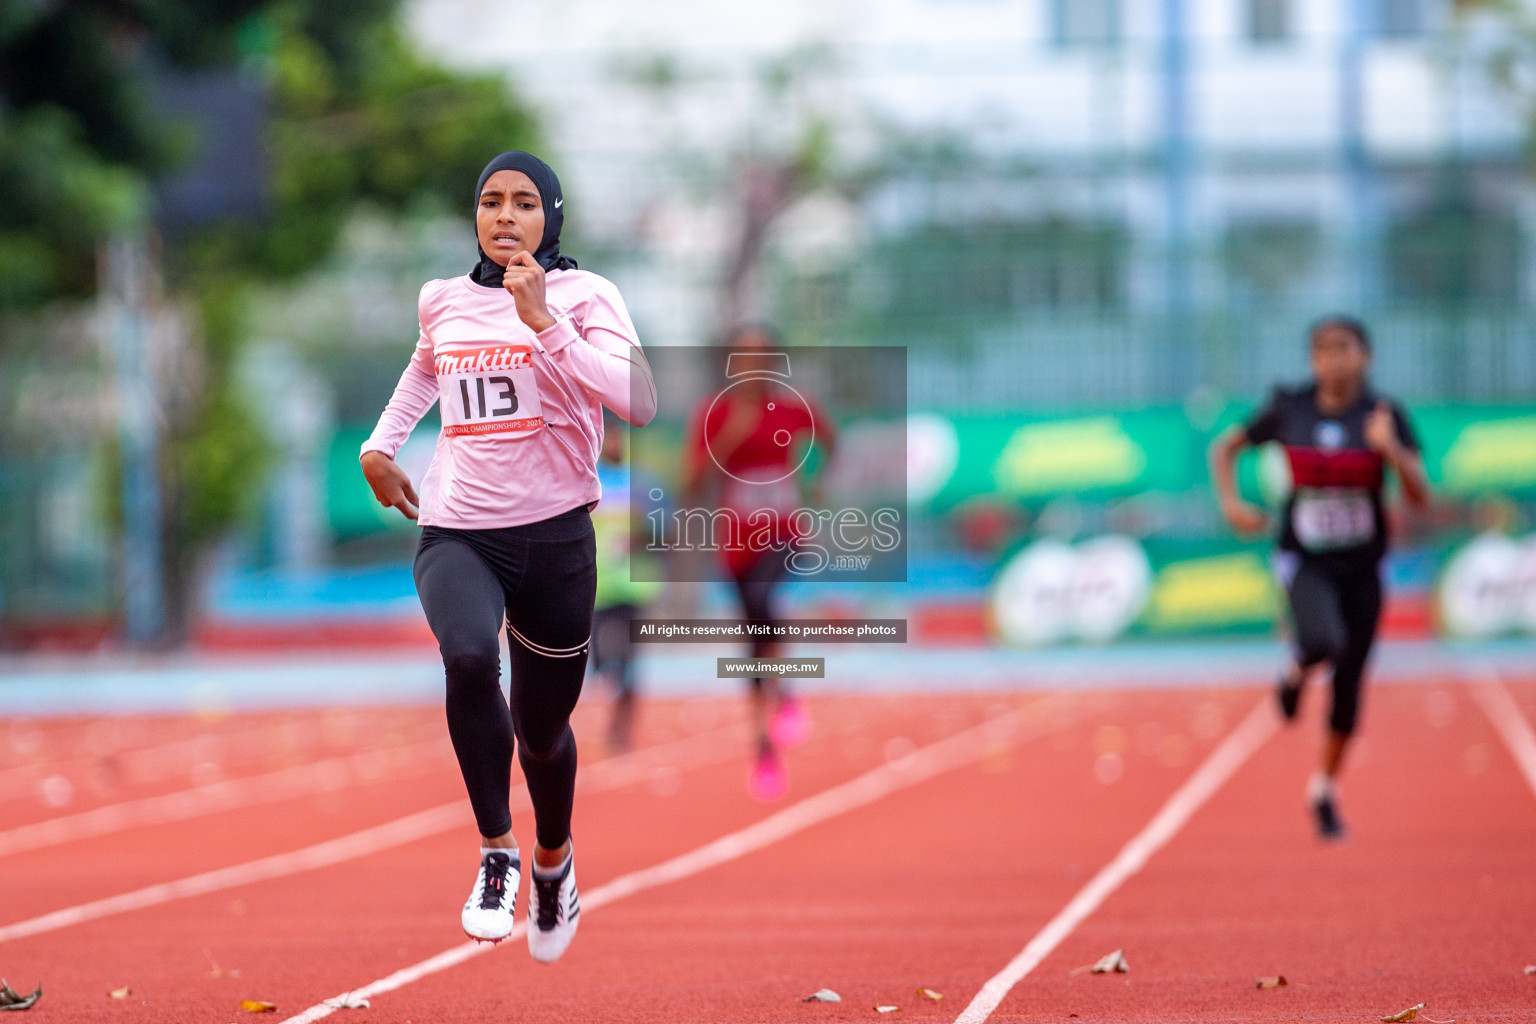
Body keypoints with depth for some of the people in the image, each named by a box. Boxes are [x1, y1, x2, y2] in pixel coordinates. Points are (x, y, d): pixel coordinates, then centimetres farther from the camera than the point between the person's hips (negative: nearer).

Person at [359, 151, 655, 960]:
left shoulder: (583, 296, -5)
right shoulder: (443, 300, 8)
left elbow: (639, 404, -22)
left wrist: (542, 321, -24)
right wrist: (381, 444, 22)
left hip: (553, 535, -1)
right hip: (455, 532, 2)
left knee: (543, 728, 12)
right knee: (468, 655, -32)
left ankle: (553, 856, 46)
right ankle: (496, 853, -19)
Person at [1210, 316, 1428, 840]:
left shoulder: (1385, 415, -6)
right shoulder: (1288, 410, -5)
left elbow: (1420, 495, -12)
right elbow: (1225, 448, 10)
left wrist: (1390, 448, -28)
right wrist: (1231, 502, -6)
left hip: (1361, 565, 2)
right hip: (1305, 561, -1)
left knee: (1348, 684, 8)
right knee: (1322, 643, -32)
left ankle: (1326, 788, 30)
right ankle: (1296, 674, 6)